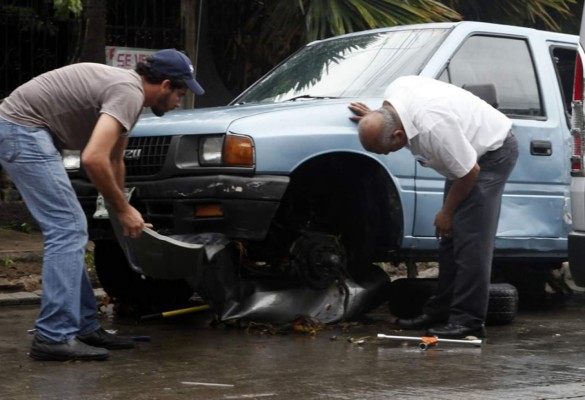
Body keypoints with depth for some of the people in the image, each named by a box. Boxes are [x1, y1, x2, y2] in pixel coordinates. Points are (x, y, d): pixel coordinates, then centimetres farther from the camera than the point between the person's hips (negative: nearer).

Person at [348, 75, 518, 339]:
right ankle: (440, 312, 16)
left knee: (471, 238, -17)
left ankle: (468, 320, -16)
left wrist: (446, 213, -13)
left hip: (493, 152, -10)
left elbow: (470, 172, -27)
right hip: (467, 150, 10)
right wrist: (376, 120, 3)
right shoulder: (392, 95, -15)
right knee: (449, 238, 10)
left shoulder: (434, 128, -39)